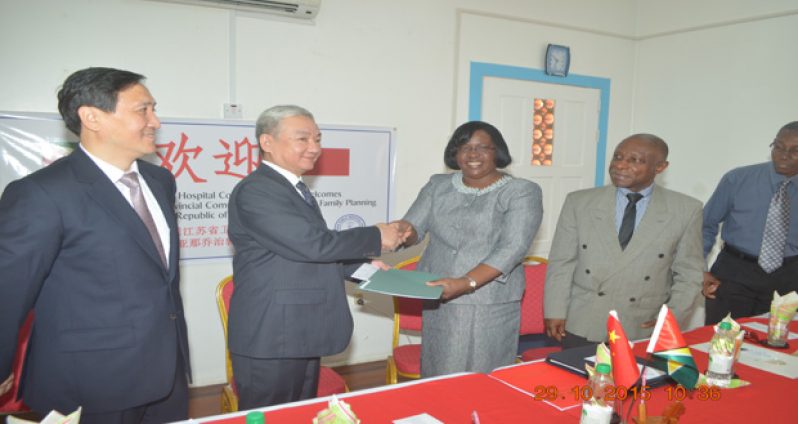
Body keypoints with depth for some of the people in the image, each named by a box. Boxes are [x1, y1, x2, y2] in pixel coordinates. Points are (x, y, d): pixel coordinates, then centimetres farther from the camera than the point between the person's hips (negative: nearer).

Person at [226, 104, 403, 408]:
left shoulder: (294, 189, 14)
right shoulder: (255, 191, -18)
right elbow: (313, 244, -24)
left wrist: (361, 266, 8)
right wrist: (375, 237, -12)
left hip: (302, 337, 9)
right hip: (270, 340, -9)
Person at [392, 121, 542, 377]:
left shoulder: (521, 192, -3)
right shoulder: (438, 186, 10)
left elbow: (513, 248, -13)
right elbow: (414, 228, 5)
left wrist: (466, 283, -25)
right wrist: (404, 230, -20)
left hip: (490, 307, -3)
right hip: (438, 302, 4)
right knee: (438, 381, 10)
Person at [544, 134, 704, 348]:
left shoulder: (686, 210, -1)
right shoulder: (579, 202, 0)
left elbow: (689, 274, 4)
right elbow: (561, 263, 2)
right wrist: (555, 313, -2)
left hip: (643, 332, 0)